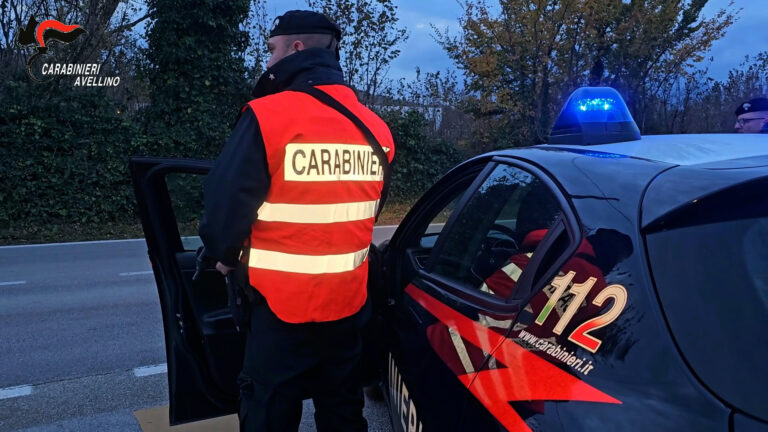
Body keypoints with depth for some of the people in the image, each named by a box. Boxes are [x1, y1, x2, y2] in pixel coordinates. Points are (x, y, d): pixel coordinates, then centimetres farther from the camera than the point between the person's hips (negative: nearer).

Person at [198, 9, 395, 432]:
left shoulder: (267, 115, -15)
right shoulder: (375, 127, 3)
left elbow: (227, 198, -13)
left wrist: (226, 254, 6)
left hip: (282, 304, -5)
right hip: (347, 301, 6)